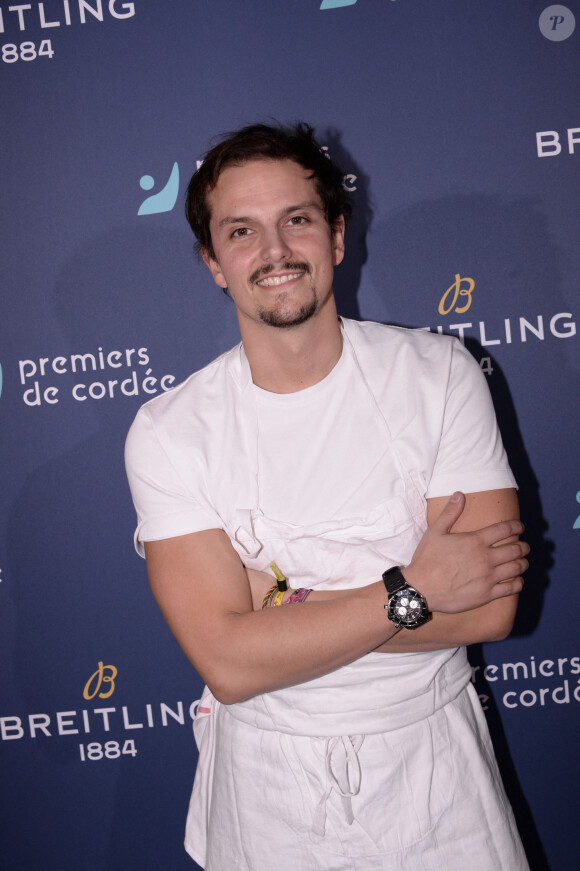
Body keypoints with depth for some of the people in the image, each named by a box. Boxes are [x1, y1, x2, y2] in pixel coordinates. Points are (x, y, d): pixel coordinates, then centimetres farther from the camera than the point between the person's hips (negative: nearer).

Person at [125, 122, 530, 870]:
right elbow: (228, 663, -18)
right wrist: (411, 589, -20)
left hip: (432, 760, 1)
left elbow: (490, 608, -16)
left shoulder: (439, 374, -11)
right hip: (271, 787, 0)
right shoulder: (169, 433, -13)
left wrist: (277, 607, -19)